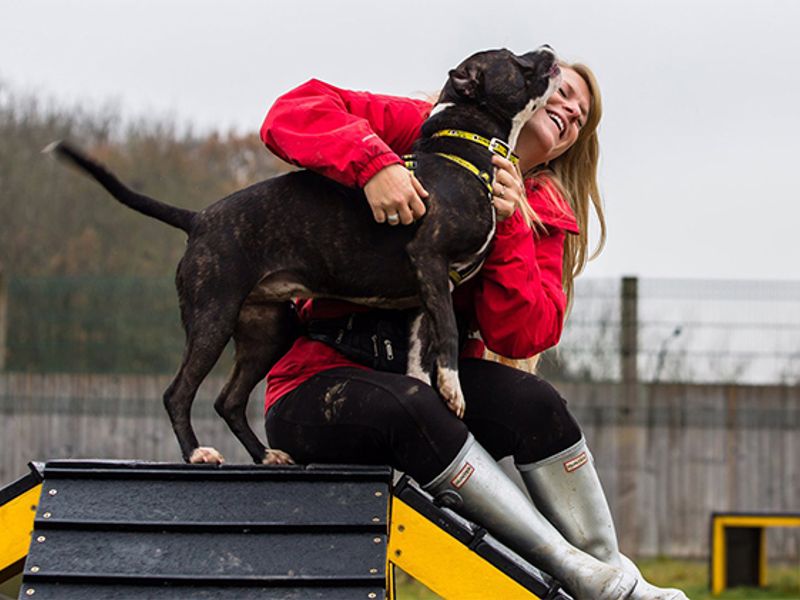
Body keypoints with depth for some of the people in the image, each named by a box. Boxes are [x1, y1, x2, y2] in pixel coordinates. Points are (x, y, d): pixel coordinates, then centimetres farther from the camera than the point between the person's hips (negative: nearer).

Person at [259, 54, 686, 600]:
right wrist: (373, 163, -31)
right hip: (321, 383, -5)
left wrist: (509, 228, -15)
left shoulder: (541, 214, 12)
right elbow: (293, 113, -15)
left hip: (430, 377, 5)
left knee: (533, 402, -26)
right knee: (410, 408, -38)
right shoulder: (420, 131, -2)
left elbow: (524, 335, -3)